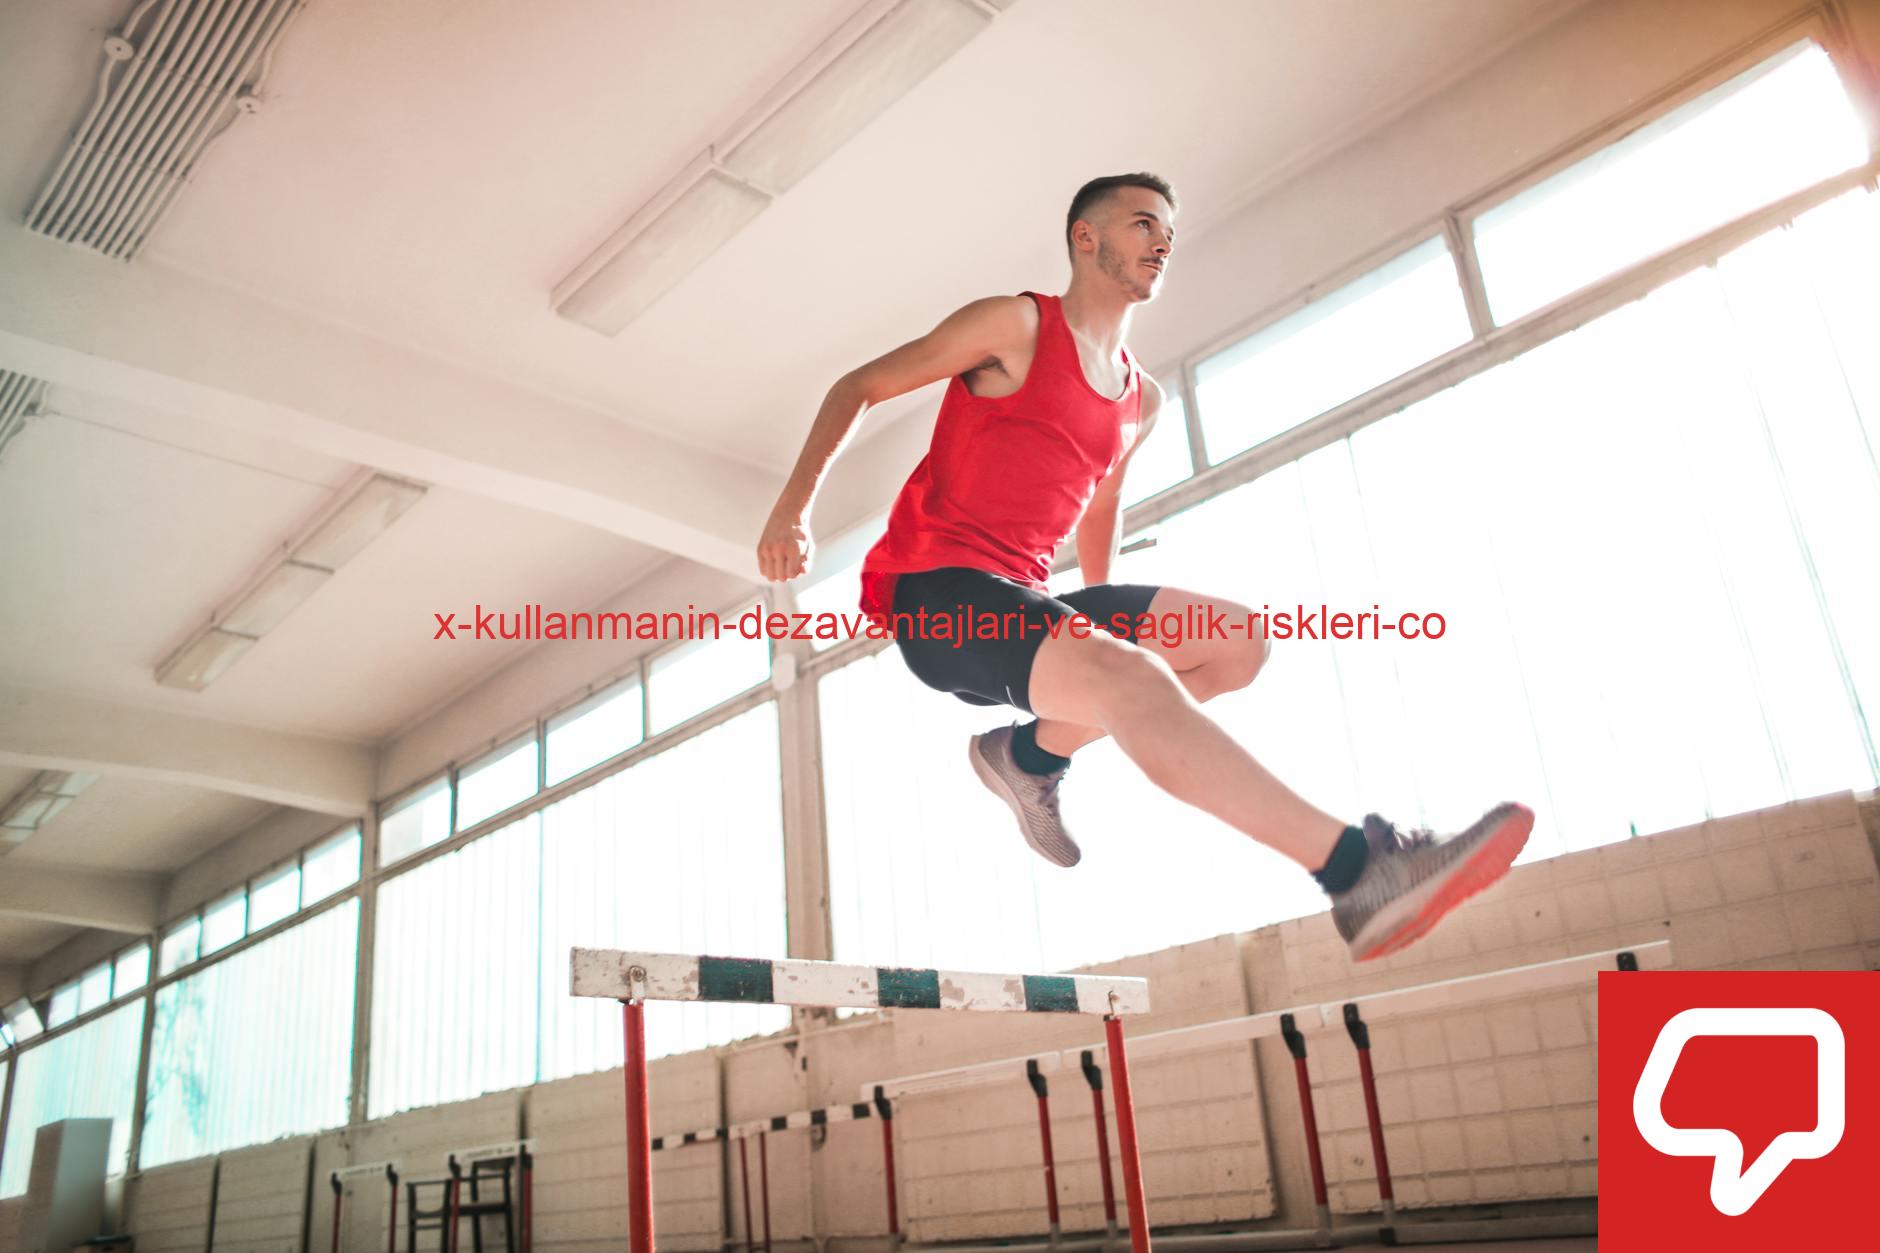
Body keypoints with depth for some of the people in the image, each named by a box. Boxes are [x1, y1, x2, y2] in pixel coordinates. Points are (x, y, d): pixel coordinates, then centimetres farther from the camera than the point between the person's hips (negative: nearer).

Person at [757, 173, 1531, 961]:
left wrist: (1103, 622, 32)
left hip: (1019, 605, 8)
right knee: (1129, 677, -32)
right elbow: (860, 386, 2)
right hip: (932, 592, -8)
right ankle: (1358, 872, -37)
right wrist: (795, 503, -10)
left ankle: (1034, 752, 1)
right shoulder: (1016, 325, -1)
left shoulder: (1140, 401, 19)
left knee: (1238, 641, -5)